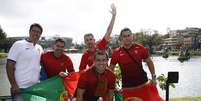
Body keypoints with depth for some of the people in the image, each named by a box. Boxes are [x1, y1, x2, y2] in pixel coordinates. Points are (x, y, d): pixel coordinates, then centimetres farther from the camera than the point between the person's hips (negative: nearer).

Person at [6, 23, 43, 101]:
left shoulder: (39, 48, 11)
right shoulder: (18, 44, -5)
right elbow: (9, 65, -8)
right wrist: (13, 85, -14)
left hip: (36, 88, 6)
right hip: (20, 88, -5)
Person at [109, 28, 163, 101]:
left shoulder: (140, 48, -4)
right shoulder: (117, 53, -6)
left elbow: (149, 62, 9)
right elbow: (110, 69, 2)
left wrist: (153, 77, 3)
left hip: (143, 84, 1)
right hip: (127, 87, 0)